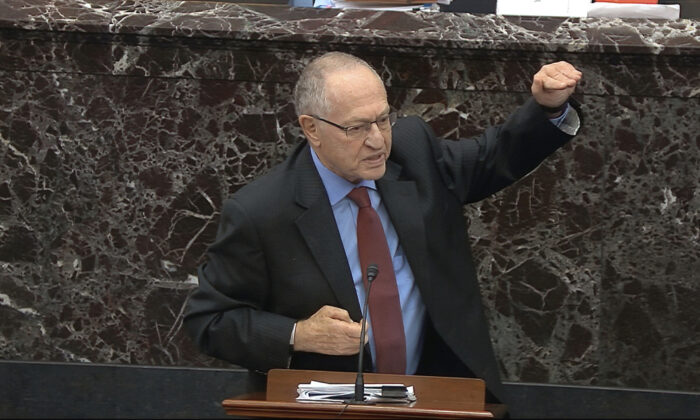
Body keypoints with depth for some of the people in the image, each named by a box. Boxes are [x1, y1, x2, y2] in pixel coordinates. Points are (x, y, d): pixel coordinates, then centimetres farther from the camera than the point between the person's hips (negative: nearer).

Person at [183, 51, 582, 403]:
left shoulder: (413, 150, 2)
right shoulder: (258, 213, -11)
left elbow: (499, 157, 19)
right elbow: (209, 320, -3)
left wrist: (550, 107, 1)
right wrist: (298, 336, -16)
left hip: (437, 392, 1)